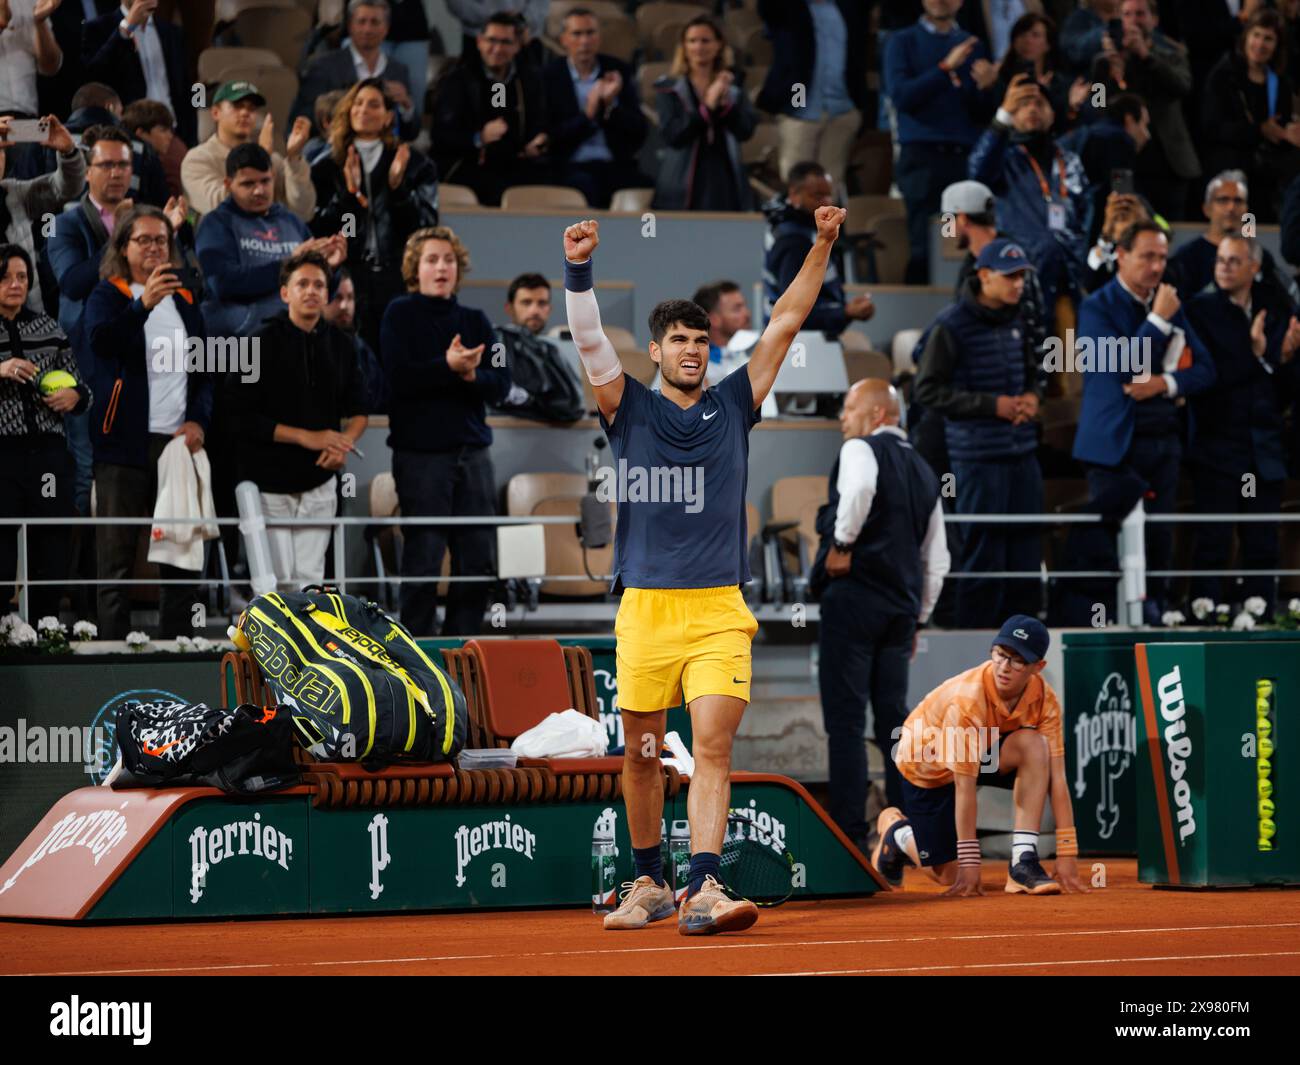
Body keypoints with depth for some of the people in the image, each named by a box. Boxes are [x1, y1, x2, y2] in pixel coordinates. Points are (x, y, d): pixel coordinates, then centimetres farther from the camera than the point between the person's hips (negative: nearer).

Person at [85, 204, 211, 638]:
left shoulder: (184, 302, 18)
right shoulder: (108, 295, 3)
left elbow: (204, 371, 19)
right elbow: (101, 341, -18)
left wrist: (199, 420, 2)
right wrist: (144, 304, -33)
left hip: (179, 441, 5)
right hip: (125, 441, -5)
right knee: (116, 558, -4)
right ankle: (113, 647, -4)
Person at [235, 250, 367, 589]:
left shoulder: (340, 346, 8)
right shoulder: (263, 343, -7)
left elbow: (358, 408, 17)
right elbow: (243, 416, -11)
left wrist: (345, 443, -6)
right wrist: (307, 437, -15)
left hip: (319, 483, 4)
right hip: (269, 481, -4)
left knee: (309, 578, 1)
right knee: (277, 579, -6)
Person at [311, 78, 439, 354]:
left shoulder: (416, 165, 9)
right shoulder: (326, 168, 10)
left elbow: (426, 226, 1)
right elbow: (318, 230, 3)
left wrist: (398, 186, -12)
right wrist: (349, 193, -12)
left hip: (399, 278, 0)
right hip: (346, 280, 0)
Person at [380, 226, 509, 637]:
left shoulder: (475, 321, 15)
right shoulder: (400, 314, 2)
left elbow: (500, 385, 6)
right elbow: (399, 378, -11)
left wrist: (472, 374, -14)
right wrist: (447, 366, -21)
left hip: (473, 451, 5)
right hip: (420, 452, -5)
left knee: (479, 563, 3)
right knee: (423, 561, -6)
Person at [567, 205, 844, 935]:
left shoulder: (733, 407, 11)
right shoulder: (631, 409, 8)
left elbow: (784, 325, 10)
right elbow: (589, 342, -5)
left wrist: (822, 248, 3)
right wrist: (579, 269, -19)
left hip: (720, 612, 0)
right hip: (646, 607, 0)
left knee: (714, 747, -13)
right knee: (642, 754, 7)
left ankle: (704, 889, -22)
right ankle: (649, 883, 22)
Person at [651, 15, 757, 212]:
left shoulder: (734, 87, 12)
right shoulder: (669, 88, 5)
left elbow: (746, 131, -1)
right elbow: (672, 134, -9)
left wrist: (725, 104, -17)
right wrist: (706, 107, -18)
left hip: (724, 180, 2)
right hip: (683, 185, -2)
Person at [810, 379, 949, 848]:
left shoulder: (861, 450, -3)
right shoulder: (923, 471, 20)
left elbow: (859, 489, -29)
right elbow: (937, 560, 20)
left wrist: (841, 544, -17)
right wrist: (917, 617, 24)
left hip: (854, 594, -7)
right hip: (901, 604, 7)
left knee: (845, 720, -5)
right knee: (893, 718, 9)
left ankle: (850, 831, -8)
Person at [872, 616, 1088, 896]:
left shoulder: (1044, 699, -23)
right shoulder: (968, 699, -36)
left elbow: (1056, 778, -24)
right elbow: (964, 787, -34)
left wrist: (1066, 853, -30)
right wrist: (969, 862, -34)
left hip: (988, 753, 4)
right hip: (928, 764, -4)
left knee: (1034, 745, -29)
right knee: (948, 874, -3)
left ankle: (1023, 862, -26)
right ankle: (895, 829, 30)